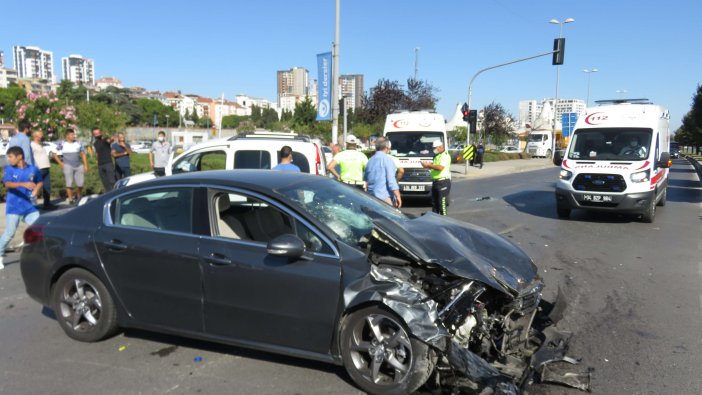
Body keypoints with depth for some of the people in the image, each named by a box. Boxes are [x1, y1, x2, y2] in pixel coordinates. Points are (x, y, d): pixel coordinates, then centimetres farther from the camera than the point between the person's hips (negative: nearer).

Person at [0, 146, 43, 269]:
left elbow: (40, 182, 18)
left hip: (29, 207, 2)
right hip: (14, 208, -2)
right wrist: (24, 184, -38)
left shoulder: (33, 169, 1)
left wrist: (36, 190, -3)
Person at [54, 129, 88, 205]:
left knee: (80, 183, 1)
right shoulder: (63, 145, 0)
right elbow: (54, 154, 6)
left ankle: (78, 197, 22)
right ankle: (70, 199, 3)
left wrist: (85, 165, 2)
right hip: (68, 166, -2)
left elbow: (83, 154, 9)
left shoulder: (78, 144, 7)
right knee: (69, 183, -3)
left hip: (79, 166, 2)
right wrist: (60, 163, -1)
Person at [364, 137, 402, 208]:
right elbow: (391, 180, -14)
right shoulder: (387, 159, -8)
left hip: (371, 197, 7)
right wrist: (398, 196, -13)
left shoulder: (370, 161, 12)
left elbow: (364, 178, 19)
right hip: (385, 197, -7)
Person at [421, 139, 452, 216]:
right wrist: (429, 165, 5)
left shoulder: (445, 156, -11)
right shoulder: (436, 156, 18)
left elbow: (440, 167, -24)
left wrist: (429, 165, -17)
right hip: (435, 181, 10)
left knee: (442, 203, -9)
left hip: (443, 182, -10)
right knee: (434, 202, 14)